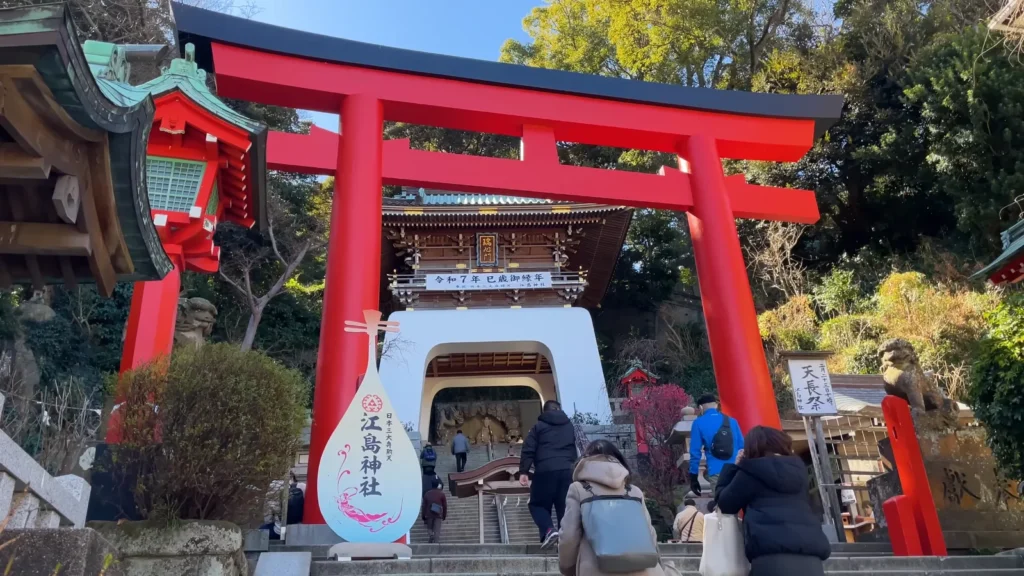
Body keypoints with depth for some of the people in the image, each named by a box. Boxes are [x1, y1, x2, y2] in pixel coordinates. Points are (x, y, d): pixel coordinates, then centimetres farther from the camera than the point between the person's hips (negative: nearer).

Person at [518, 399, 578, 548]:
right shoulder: (569, 426, 20)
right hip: (567, 471, 4)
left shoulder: (539, 426, 6)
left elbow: (528, 450, -2)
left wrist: (523, 471, -2)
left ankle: (548, 530, -15)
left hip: (546, 471, -4)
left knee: (537, 504, 8)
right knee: (565, 507, 8)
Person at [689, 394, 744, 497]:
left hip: (717, 473, -3)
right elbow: (742, 447, 12)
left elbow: (695, 452, 0)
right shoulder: (732, 421, 13)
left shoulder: (699, 423, 4)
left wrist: (693, 477, 5)